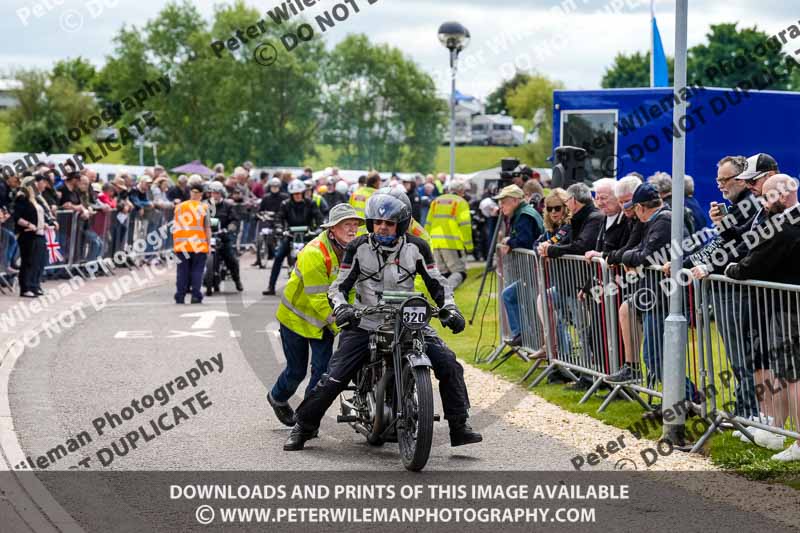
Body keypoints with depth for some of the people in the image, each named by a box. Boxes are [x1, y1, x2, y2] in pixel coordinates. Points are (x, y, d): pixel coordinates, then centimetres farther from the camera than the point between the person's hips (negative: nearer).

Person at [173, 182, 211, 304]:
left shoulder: (179, 207, 5)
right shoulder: (203, 208, -3)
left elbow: (175, 227, 7)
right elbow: (207, 228, -4)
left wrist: (175, 244, 12)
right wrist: (209, 244, 3)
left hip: (181, 245, 2)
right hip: (199, 246, -2)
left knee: (182, 271, 6)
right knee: (197, 271, 2)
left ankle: (180, 297, 5)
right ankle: (196, 296, -2)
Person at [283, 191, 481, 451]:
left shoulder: (416, 247, 0)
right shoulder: (359, 247, -4)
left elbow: (436, 283, 7)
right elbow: (340, 285, -1)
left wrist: (450, 310, -8)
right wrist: (341, 307, -22)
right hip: (365, 324, -1)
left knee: (449, 365, -14)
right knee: (334, 377, -12)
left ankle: (459, 427, -4)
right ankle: (302, 427, 5)